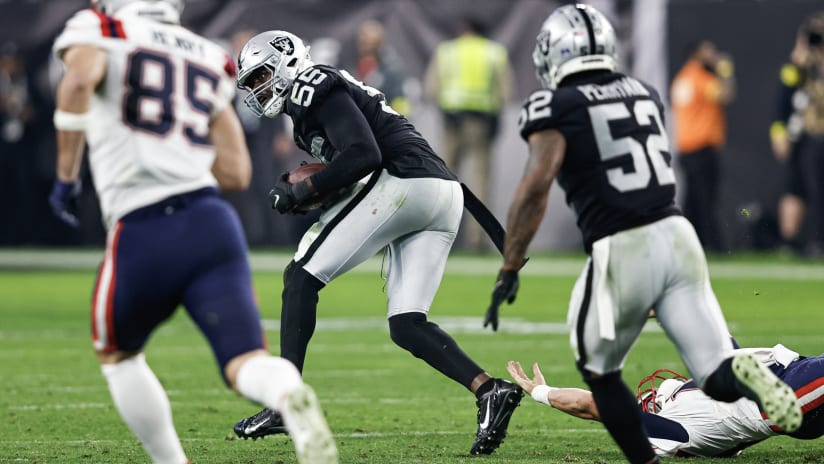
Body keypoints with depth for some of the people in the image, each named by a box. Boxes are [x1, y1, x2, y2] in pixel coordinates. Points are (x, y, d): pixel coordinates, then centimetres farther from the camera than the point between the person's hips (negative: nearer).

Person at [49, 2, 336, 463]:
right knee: (246, 362, -10)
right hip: (213, 221, 3)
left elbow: (79, 79, -17)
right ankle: (293, 400, -43)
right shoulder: (210, 60, 22)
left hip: (143, 234, -3)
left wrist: (66, 174, -7)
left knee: (118, 356, 24)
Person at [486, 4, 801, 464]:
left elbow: (536, 185, -14)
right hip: (678, 236, 4)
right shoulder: (645, 94, 16)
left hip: (622, 253, -4)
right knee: (717, 375, 3)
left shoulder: (556, 107, -2)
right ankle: (742, 374, -31)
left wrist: (509, 271, -12)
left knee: (599, 371, 19)